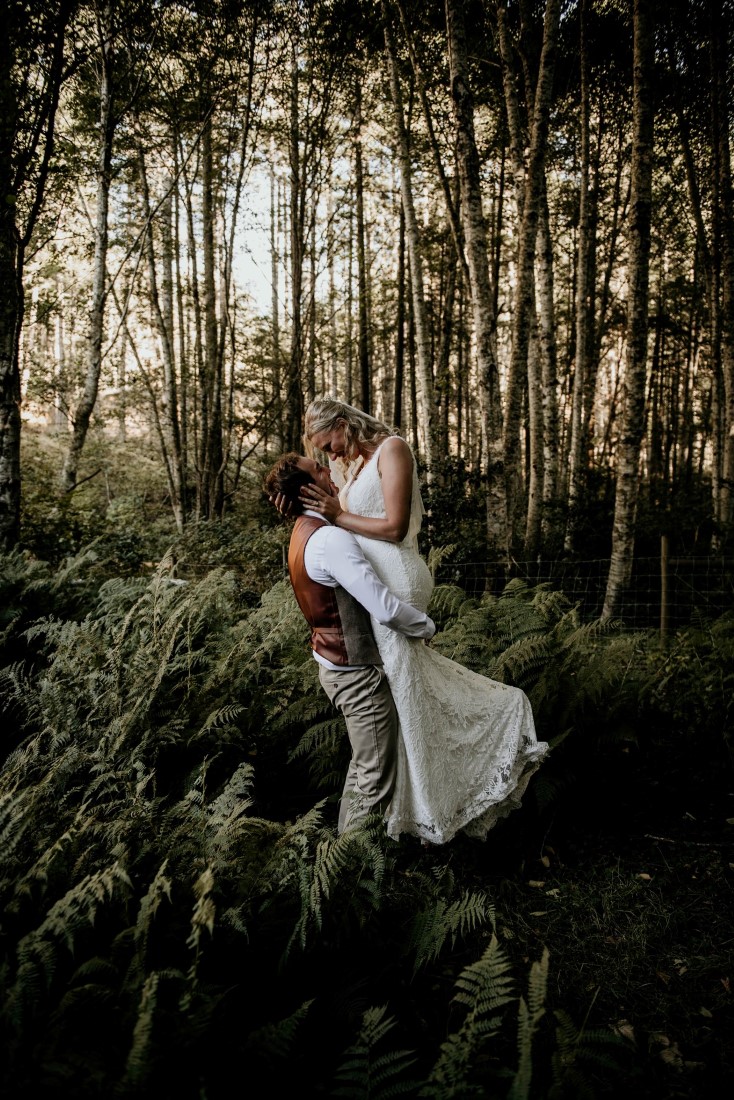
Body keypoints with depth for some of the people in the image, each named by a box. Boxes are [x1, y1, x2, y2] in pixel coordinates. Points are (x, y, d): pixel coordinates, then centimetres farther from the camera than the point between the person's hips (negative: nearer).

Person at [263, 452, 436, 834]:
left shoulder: (304, 532, 7)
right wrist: (425, 626, -10)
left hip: (335, 666, 10)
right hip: (359, 674, -10)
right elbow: (385, 608, -29)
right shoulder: (330, 539, -26)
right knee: (375, 780, 3)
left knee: (363, 766, 27)